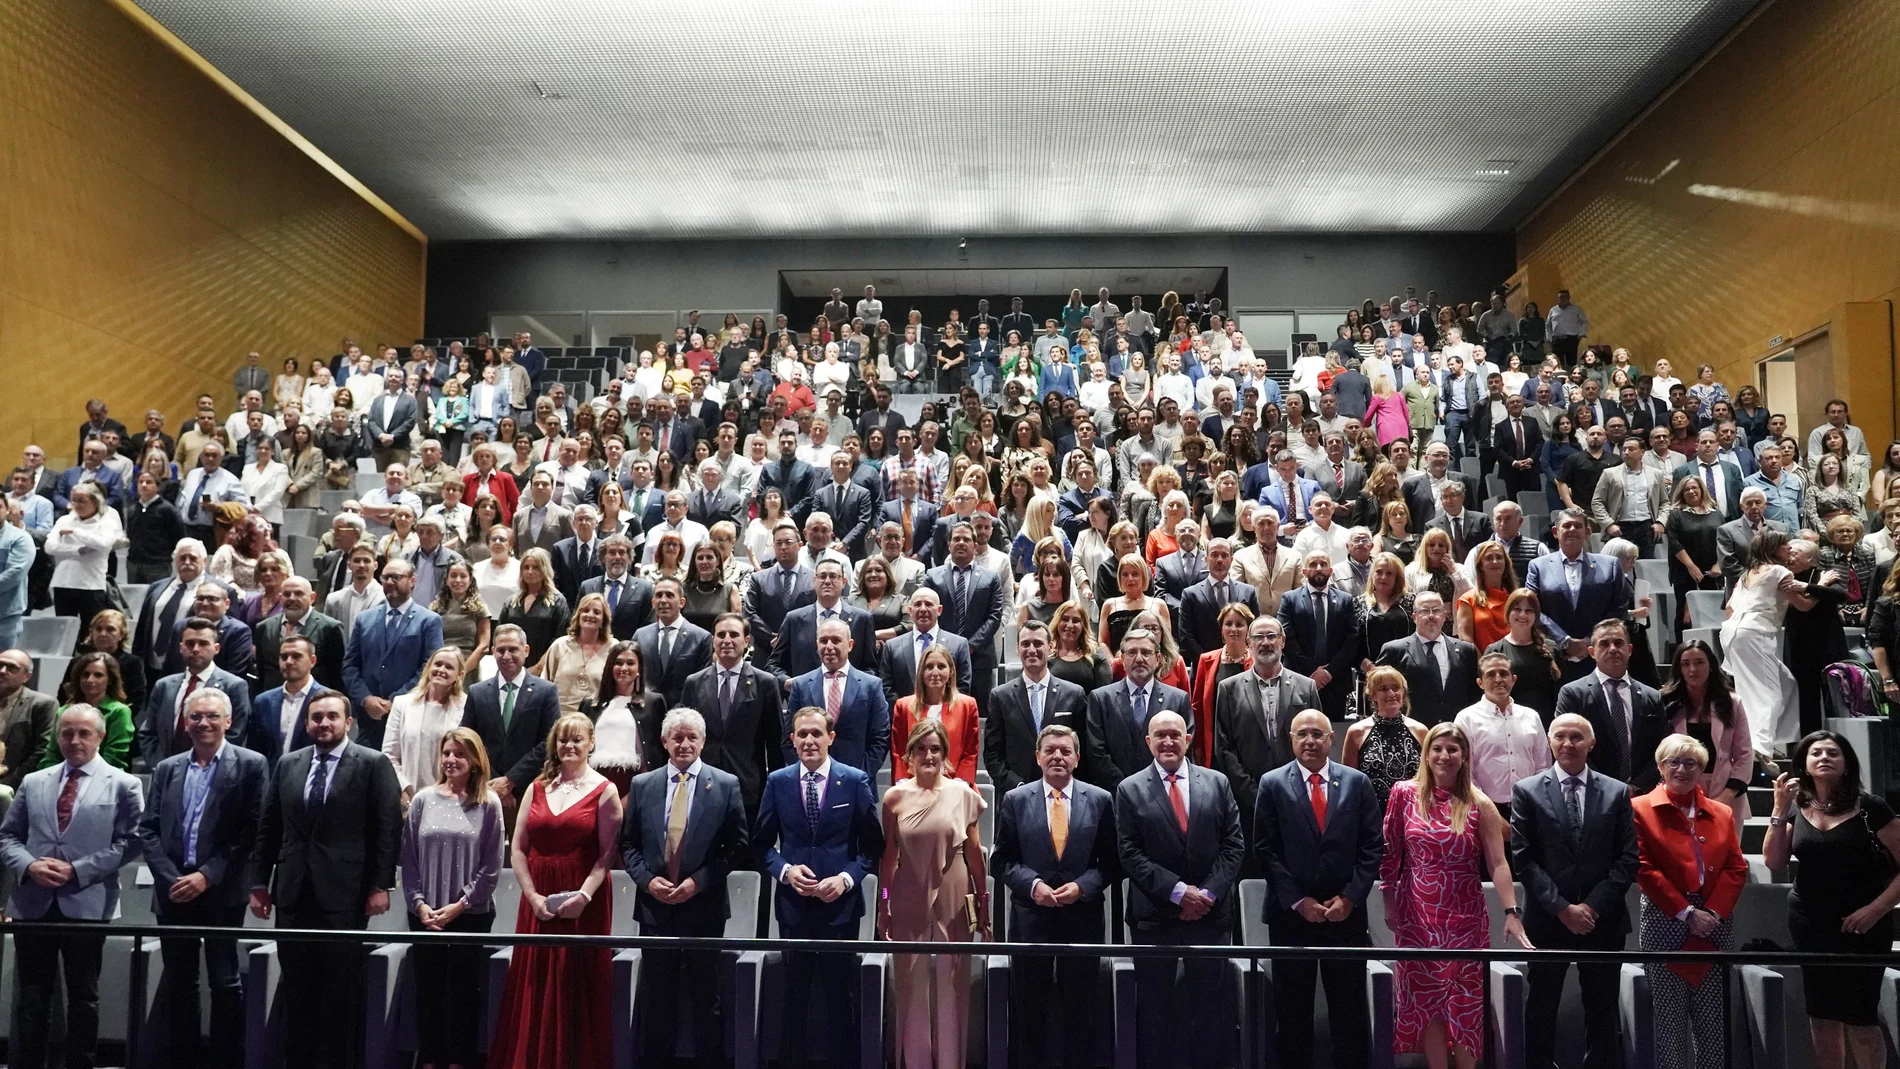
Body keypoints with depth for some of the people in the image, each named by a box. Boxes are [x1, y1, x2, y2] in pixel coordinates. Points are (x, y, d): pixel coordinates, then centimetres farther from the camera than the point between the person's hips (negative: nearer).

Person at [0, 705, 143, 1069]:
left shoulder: (123, 785, 1)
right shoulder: (33, 782, 12)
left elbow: (129, 842, -5)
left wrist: (77, 870, -14)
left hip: (86, 904, -3)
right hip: (32, 903, 3)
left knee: (83, 997, 8)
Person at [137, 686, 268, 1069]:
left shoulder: (251, 765, -2)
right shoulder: (167, 769, 12)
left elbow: (253, 831, -8)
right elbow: (148, 830, 8)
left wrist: (207, 876, -13)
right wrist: (170, 878, -6)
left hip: (222, 892, -4)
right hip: (173, 891, 4)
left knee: (225, 981, 2)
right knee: (176, 982, 11)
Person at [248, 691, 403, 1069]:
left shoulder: (373, 764, -3)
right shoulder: (287, 764, 11)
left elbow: (388, 829, -6)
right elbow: (268, 828, 13)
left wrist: (380, 885, -9)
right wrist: (259, 883, 9)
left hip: (344, 894, -4)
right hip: (293, 893, 4)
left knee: (342, 989, 2)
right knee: (296, 988, 10)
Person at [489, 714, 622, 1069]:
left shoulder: (604, 791, -2)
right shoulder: (538, 787, 9)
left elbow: (608, 853, -6)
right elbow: (518, 849, 6)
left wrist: (584, 895, -18)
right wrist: (532, 896, -6)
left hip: (584, 904, -4)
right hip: (538, 902, 4)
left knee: (577, 990, 2)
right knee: (534, 989, 6)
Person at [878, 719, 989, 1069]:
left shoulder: (962, 792, -2)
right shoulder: (894, 797, -2)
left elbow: (975, 852, 2)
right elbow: (888, 855, 3)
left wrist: (983, 904, 4)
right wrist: (883, 907, 4)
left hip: (952, 901, 0)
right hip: (910, 902, 0)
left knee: (951, 984, 7)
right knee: (912, 983, 7)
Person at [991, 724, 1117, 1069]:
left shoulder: (1100, 800, 1)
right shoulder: (1015, 800, 1)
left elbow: (1111, 860, 2)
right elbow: (1002, 859, 2)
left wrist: (1083, 885, -13)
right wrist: (1032, 884, -14)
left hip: (1083, 915, 0)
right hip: (1031, 915, 0)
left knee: (1080, 1006, 9)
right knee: (1029, 1006, 10)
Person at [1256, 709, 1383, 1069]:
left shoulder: (1357, 782, 4)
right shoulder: (1272, 784, 0)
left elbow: (1372, 846, 2)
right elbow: (1266, 850, -3)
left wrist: (1351, 897, -6)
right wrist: (1297, 901, -9)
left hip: (1346, 913, 1)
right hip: (1291, 914, -1)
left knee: (1349, 1006, 7)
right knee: (1292, 1008, 7)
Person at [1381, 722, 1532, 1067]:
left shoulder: (1479, 805, -3)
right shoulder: (1405, 793, -1)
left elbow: (1498, 863, -9)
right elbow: (1390, 853, 4)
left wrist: (1511, 912, -19)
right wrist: (1389, 904, 4)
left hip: (1465, 917, -1)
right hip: (1417, 916, 1)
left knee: (1466, 1001, 4)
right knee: (1425, 1000, 5)